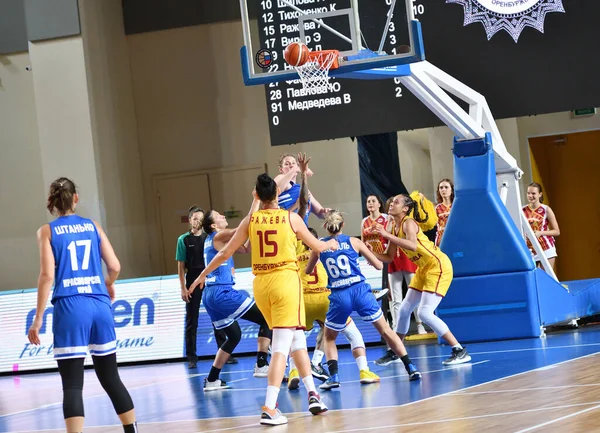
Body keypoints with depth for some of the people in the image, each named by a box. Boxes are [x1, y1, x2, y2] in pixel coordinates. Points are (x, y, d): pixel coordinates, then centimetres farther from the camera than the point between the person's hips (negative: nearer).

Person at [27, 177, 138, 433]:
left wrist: (38, 318, -5)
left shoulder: (47, 231, 2)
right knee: (111, 378, 16)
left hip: (70, 307, -3)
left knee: (72, 385, -4)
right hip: (100, 305, 3)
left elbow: (47, 275, -7)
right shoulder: (93, 226, 11)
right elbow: (115, 267, 6)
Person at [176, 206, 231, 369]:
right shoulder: (184, 240, 1)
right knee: (192, 321, 3)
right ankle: (192, 357, 7)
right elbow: (181, 265, 0)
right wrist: (183, 287, -6)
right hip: (193, 282, -2)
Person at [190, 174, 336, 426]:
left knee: (296, 339, 20)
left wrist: (203, 274, 23)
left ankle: (312, 394, 21)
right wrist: (331, 245, 35)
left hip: (261, 283, 4)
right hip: (285, 280, -4)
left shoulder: (250, 221, 5)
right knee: (281, 346, -7)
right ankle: (269, 408, -16)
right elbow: (317, 246, 12)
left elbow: (226, 253, 10)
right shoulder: (291, 218, -1)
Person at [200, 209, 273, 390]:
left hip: (209, 295, 9)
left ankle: (212, 380, 15)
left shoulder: (214, 240, 21)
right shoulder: (219, 236, -5)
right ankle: (261, 365, -10)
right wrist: (257, 201, -9)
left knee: (234, 336, 19)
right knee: (266, 319, -4)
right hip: (222, 292, -9)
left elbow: (246, 249, 22)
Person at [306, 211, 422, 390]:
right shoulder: (353, 242, 6)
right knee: (386, 330, 13)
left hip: (339, 296, 0)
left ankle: (333, 376, 2)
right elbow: (379, 265, 11)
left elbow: (307, 271, 23)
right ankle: (411, 367, 7)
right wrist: (370, 254, 32)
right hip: (360, 291, 0)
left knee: (329, 337, 21)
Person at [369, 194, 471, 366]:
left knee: (425, 312, -17)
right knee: (404, 310, 13)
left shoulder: (408, 223, -18)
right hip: (424, 269, 9)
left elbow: (413, 245, -38)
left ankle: (460, 351, -15)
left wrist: (387, 235, -37)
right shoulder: (395, 228, 7)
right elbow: (389, 257, 13)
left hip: (438, 266, -9)